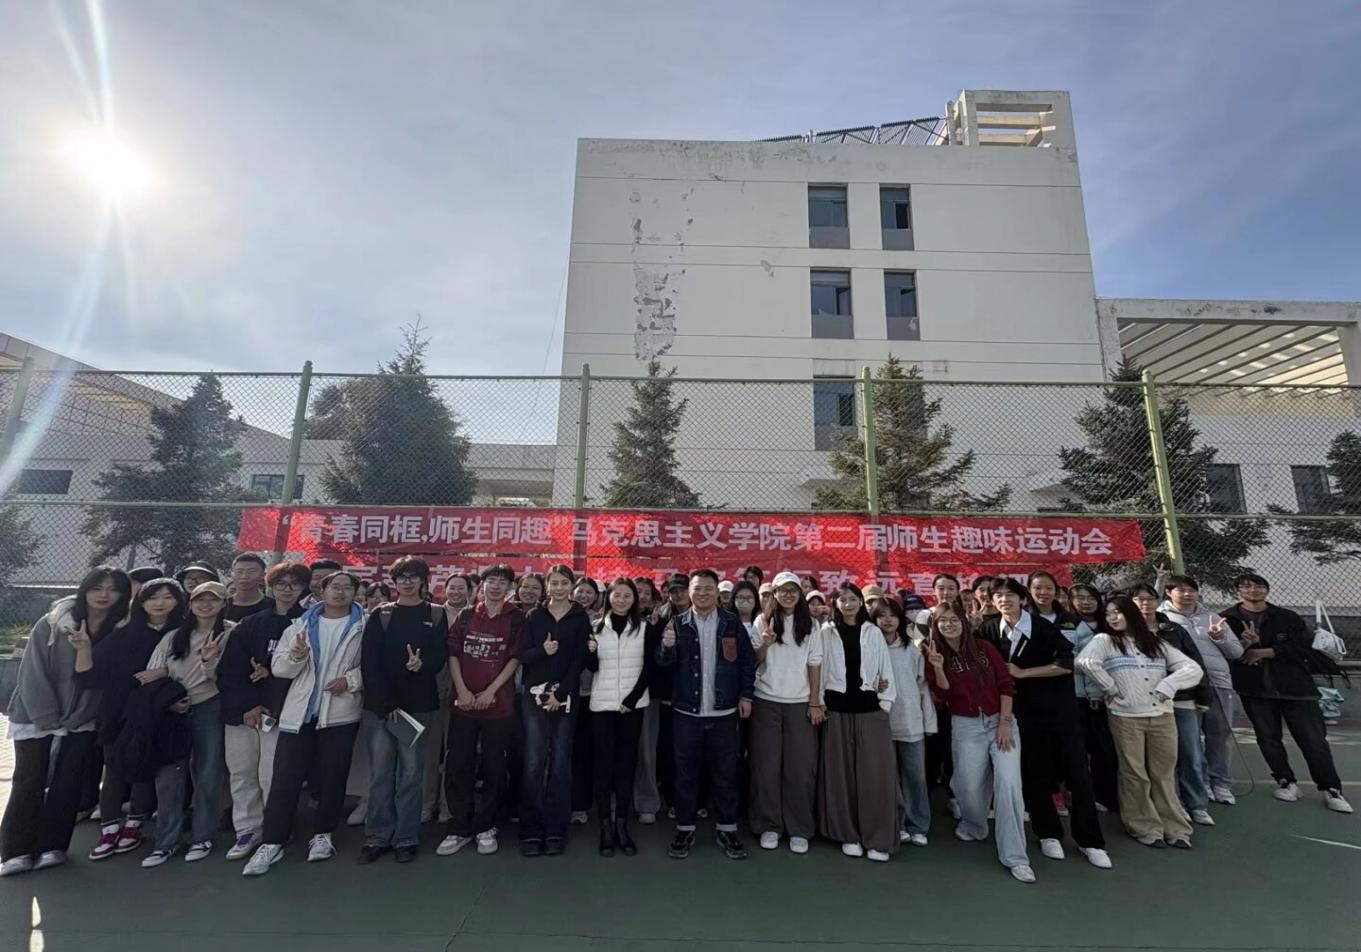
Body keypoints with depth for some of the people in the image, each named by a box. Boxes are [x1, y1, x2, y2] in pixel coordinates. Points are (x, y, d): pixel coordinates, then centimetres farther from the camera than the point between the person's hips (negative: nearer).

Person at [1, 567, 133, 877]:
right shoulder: (51, 624, -9)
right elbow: (33, 671, -9)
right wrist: (45, 715, -12)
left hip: (83, 719, 1)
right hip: (35, 716, -1)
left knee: (67, 783, 3)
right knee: (29, 782, 2)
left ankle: (52, 846, 14)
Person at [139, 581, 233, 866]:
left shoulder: (232, 633, -4)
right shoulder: (175, 634, 6)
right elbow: (153, 673, 4)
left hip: (209, 708, -3)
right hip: (172, 709, 3)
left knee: (207, 775, 4)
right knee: (168, 775, 3)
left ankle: (202, 837, 19)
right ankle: (166, 841, 17)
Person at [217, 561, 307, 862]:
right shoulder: (250, 625, 7)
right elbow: (230, 669, 2)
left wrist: (271, 672, -13)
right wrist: (247, 704, -8)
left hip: (280, 711, -4)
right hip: (240, 710, 4)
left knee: (271, 776, -2)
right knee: (241, 773, 12)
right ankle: (247, 830, 28)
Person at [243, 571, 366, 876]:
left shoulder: (363, 627, -1)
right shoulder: (301, 624, 9)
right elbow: (279, 668, 4)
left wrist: (351, 680, -18)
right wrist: (295, 656, -16)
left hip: (340, 713, -2)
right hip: (300, 711, 2)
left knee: (332, 777, 8)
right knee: (285, 778, 4)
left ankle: (322, 835, 25)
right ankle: (271, 842, 18)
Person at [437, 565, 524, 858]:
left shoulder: (516, 619, -1)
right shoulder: (465, 616, 6)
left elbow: (515, 659, -4)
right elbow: (452, 654, 3)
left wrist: (491, 691, -11)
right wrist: (462, 690, -8)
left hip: (499, 704, -2)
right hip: (463, 702, 2)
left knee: (494, 767, 7)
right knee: (457, 766, 5)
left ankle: (485, 827, 22)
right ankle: (460, 828, 21)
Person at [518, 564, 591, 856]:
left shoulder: (580, 618, 2)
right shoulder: (534, 616, 7)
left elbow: (579, 660, -4)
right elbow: (523, 655, 2)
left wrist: (560, 694, -11)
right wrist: (542, 651, -19)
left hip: (566, 696, -1)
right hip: (535, 695, 1)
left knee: (560, 763, 4)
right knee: (534, 762, -2)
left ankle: (556, 830, 15)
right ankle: (531, 830, 10)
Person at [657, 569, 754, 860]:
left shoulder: (732, 623, 0)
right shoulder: (677, 623, -1)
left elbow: (747, 660, 4)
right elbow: (664, 663, -6)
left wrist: (745, 695, 0)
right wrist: (667, 646, -26)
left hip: (724, 711, 0)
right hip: (686, 711, 0)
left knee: (725, 772, 11)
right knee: (686, 772, 10)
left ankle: (728, 829, 27)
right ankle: (685, 829, 26)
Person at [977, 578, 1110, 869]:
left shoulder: (1043, 627, -13)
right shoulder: (990, 631, -3)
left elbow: (1066, 664, -18)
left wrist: (1022, 673, -17)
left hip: (1059, 710, -2)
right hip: (1023, 713, 3)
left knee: (1077, 774, 4)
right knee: (1033, 776, 9)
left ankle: (1090, 840, 19)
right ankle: (1048, 834, 26)